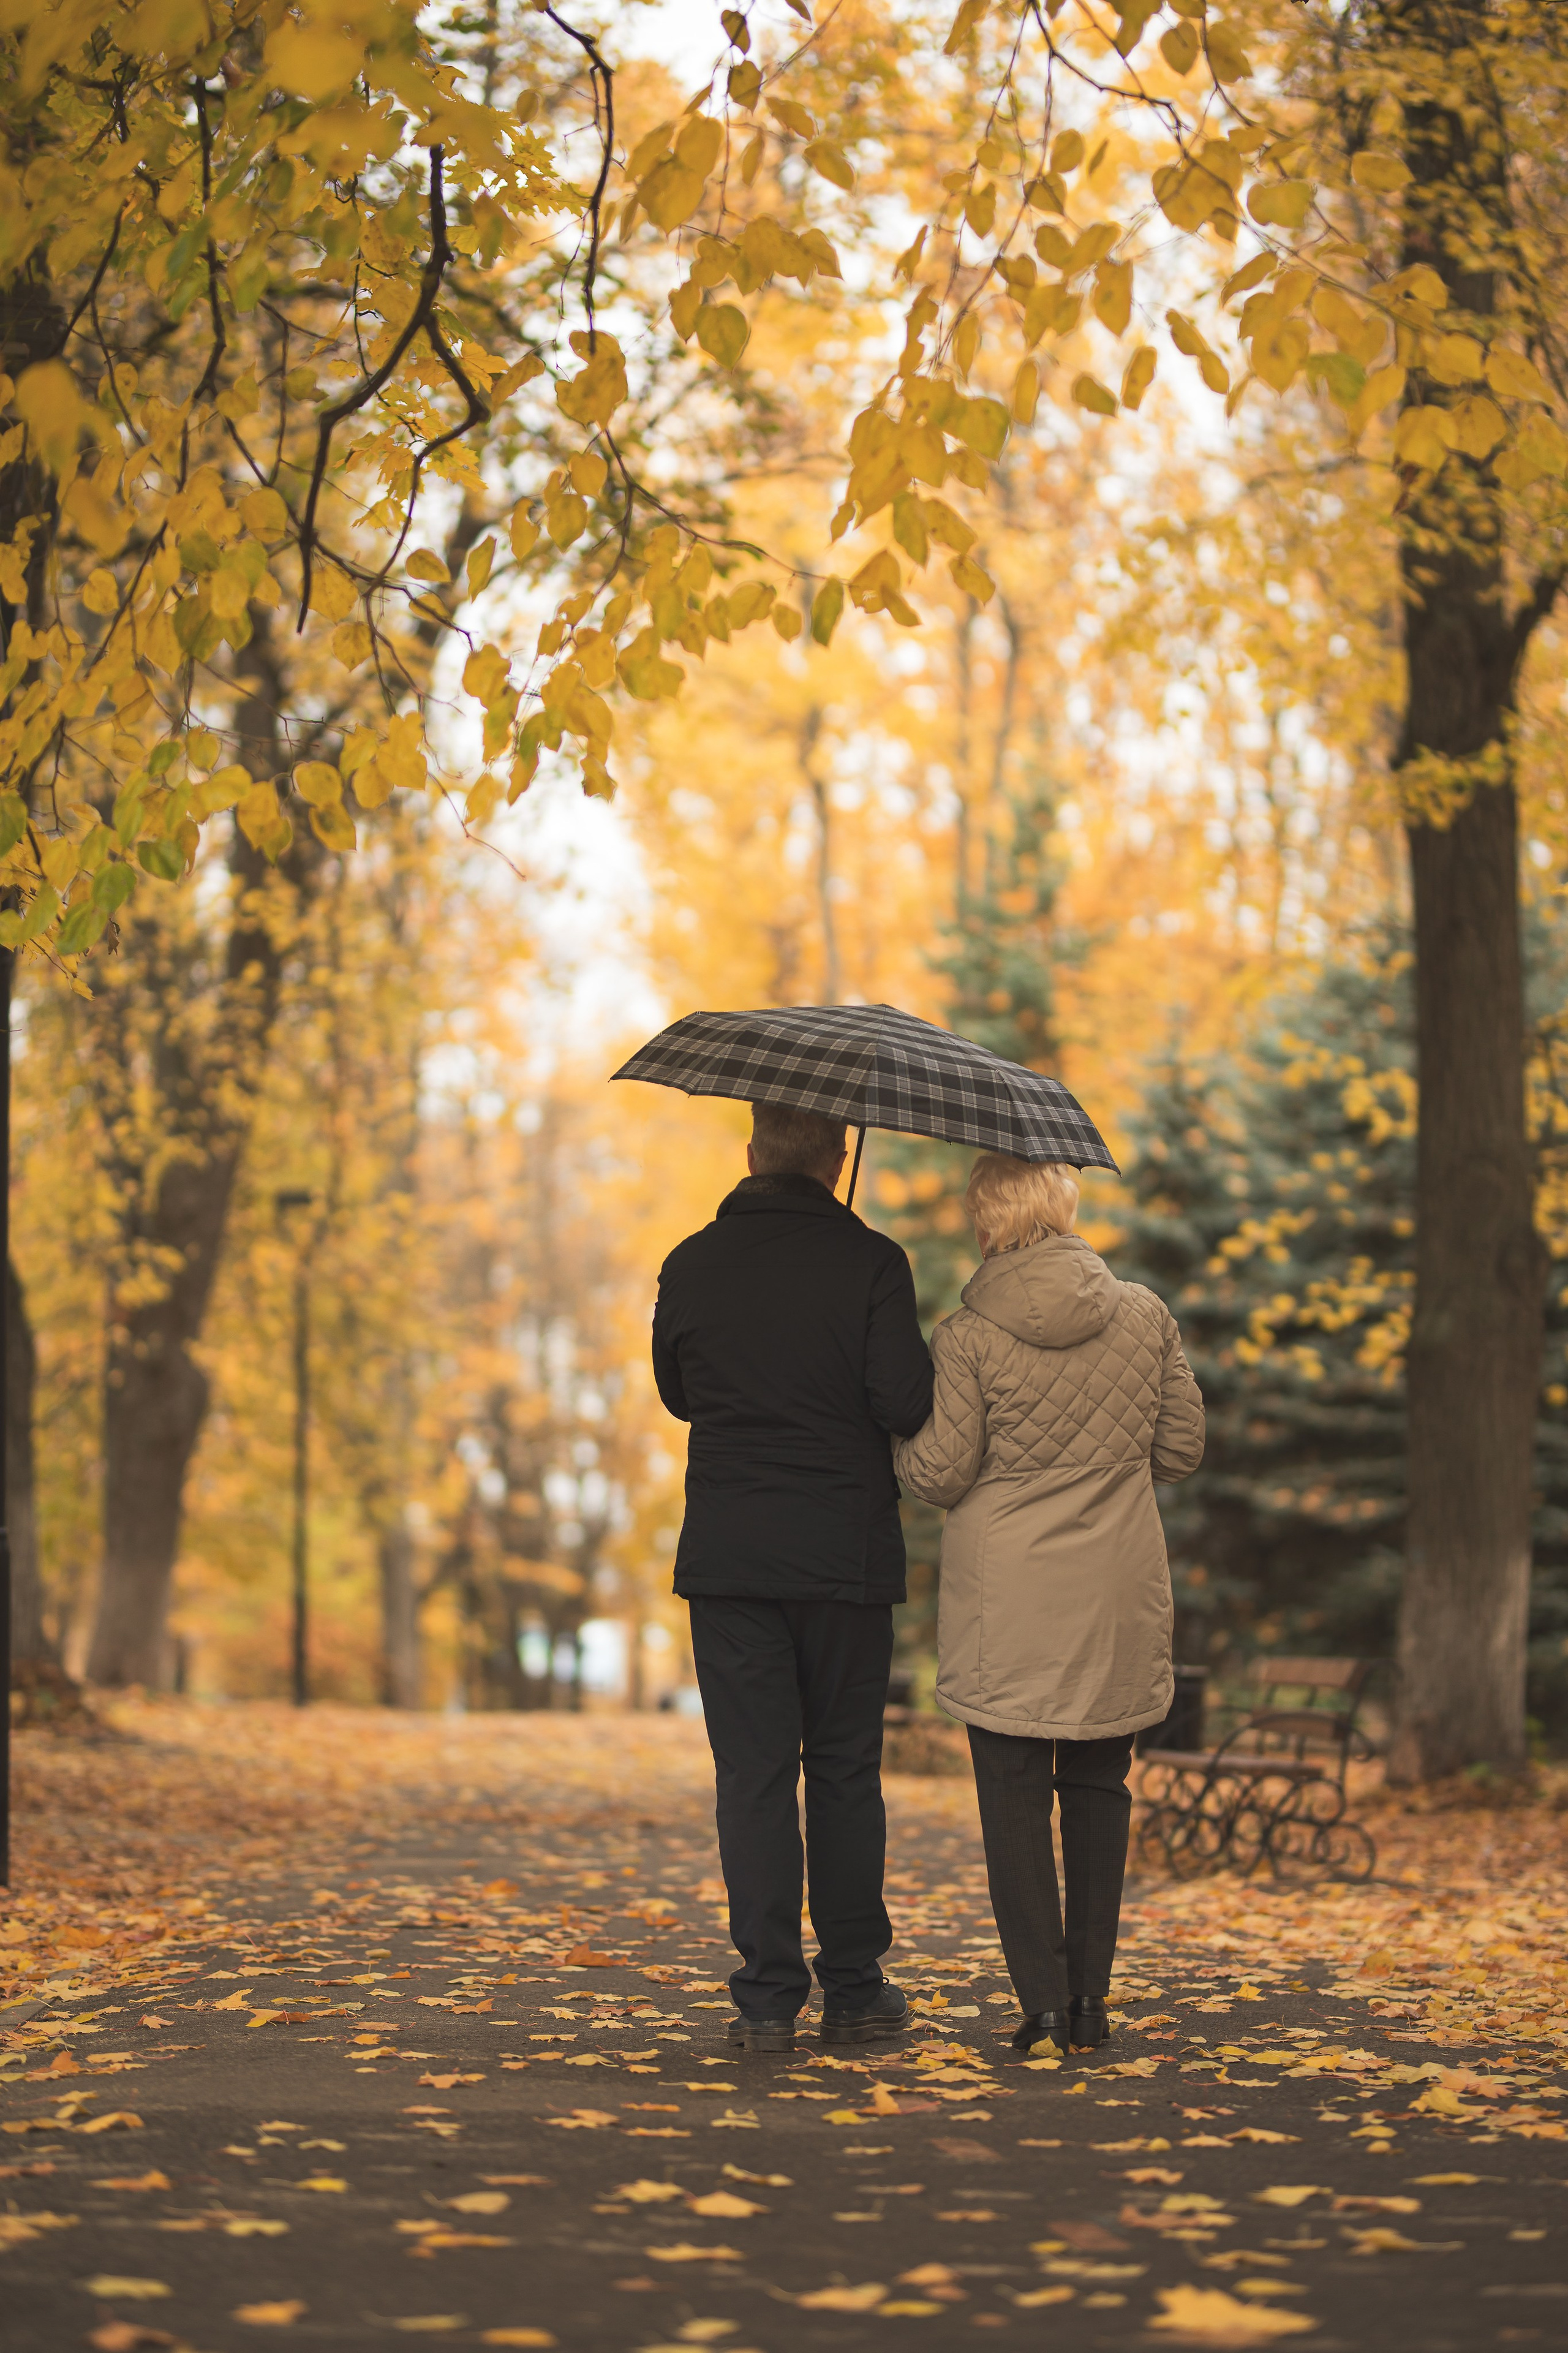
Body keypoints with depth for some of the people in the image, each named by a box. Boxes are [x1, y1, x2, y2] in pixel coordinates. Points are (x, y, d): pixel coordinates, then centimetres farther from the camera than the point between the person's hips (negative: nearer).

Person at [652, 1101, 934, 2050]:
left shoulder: (693, 1265, 2)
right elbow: (903, 1405, -14)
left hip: (728, 1554, 1)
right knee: (846, 1772, 10)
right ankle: (854, 1988, 15)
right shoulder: (871, 1262, -7)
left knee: (753, 1772, 4)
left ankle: (769, 1993, 1)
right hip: (846, 1551, -1)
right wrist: (925, 1356, 6)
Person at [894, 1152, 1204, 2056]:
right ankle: (1091, 1995, 14)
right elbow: (1183, 1448, 6)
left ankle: (1044, 2000, 0)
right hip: (1119, 1593, 3)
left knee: (1014, 1792, 4)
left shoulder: (970, 1337, -11)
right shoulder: (1145, 1315, -1)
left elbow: (939, 1473, -9)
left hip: (1008, 1598, -3)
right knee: (1099, 1787, 13)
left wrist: (898, 1430, 11)